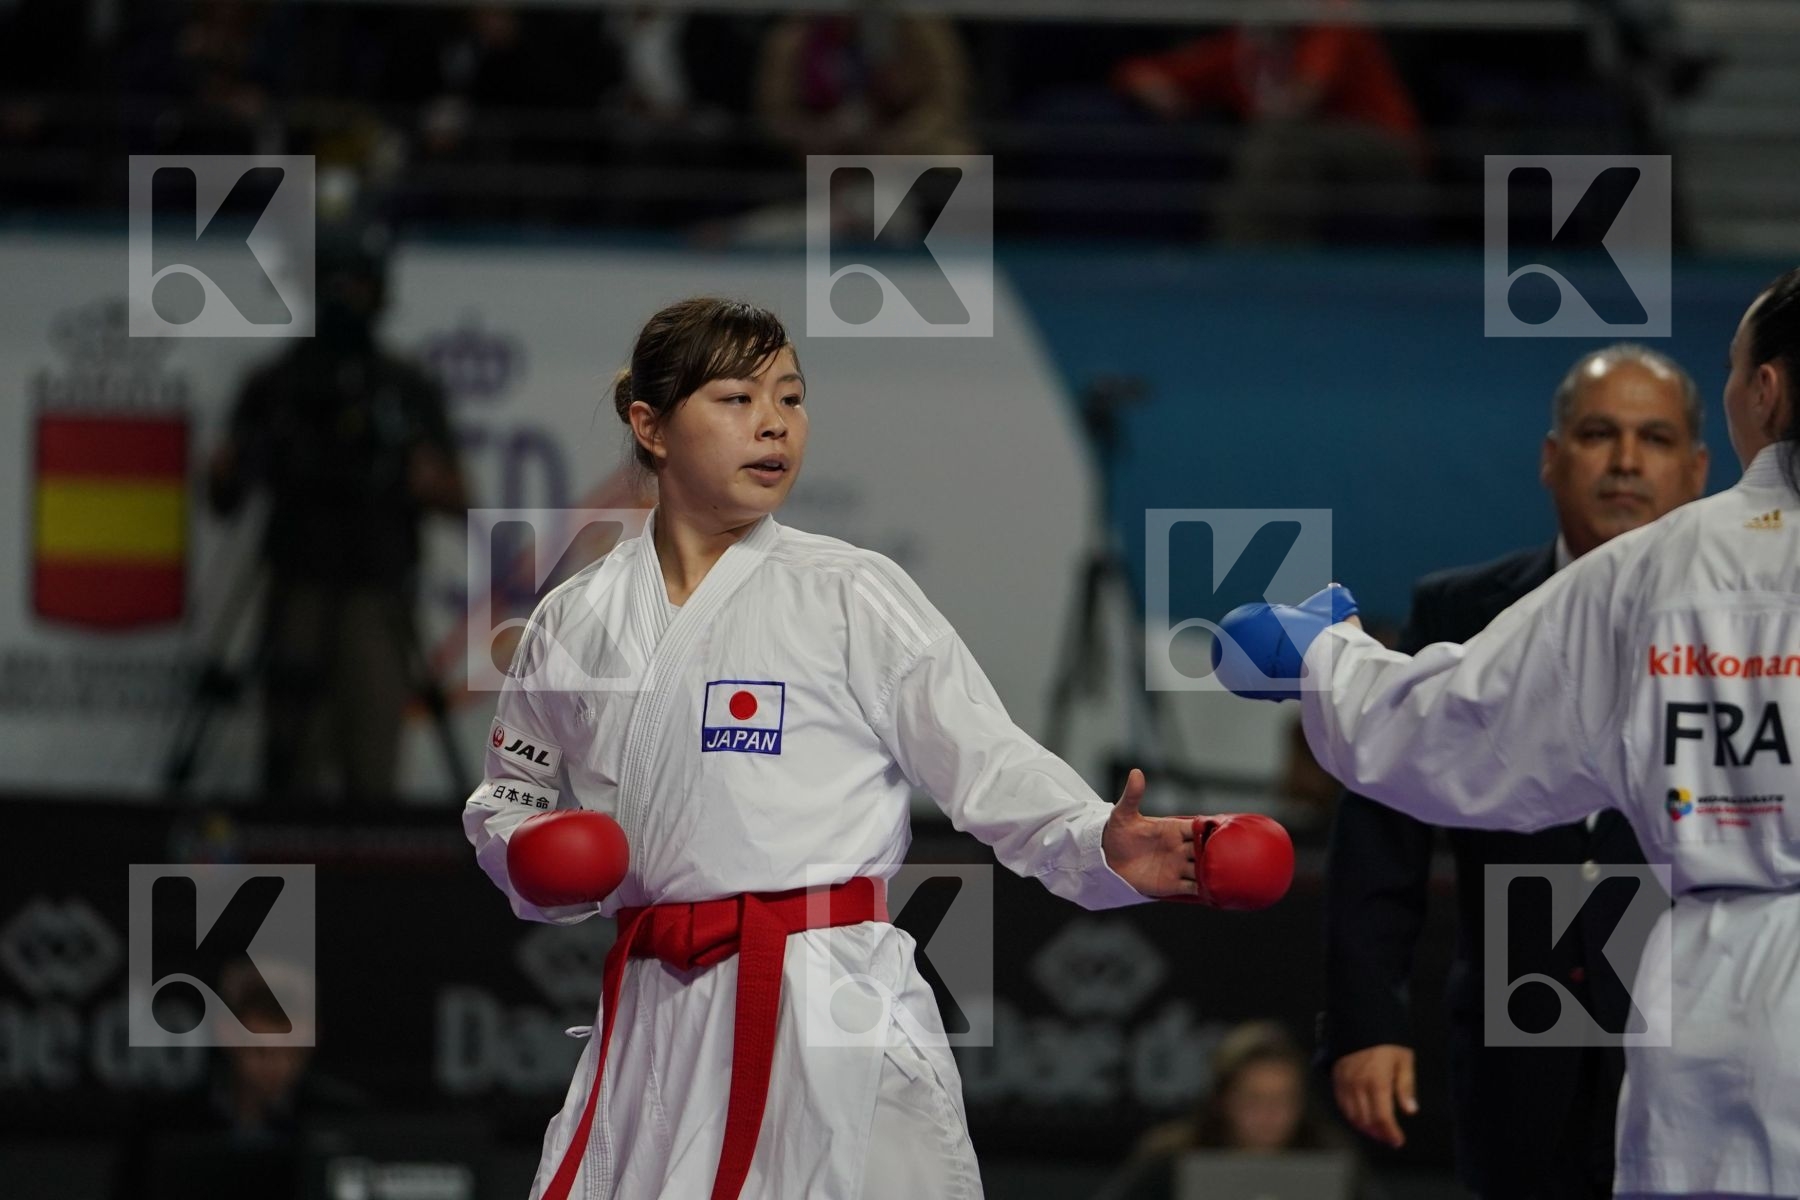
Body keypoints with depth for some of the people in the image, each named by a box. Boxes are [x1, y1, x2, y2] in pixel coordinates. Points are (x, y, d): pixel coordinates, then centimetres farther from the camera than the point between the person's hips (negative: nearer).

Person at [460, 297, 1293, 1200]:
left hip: (832, 1015, -4)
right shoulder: (574, 623, 9)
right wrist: (530, 857, -1)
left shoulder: (848, 594, -1)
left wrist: (1099, 844, -24)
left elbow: (990, 763, -6)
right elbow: (507, 797, 22)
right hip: (654, 1019, 4)